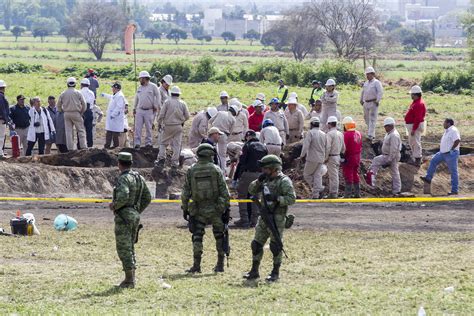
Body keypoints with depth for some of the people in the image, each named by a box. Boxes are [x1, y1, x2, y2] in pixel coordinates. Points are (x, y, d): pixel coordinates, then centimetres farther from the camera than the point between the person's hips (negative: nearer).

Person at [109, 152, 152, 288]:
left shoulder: (124, 178, -15)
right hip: (135, 216, 9)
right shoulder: (139, 178, 11)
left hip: (123, 216, -9)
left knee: (124, 249, -5)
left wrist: (114, 206, -14)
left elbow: (123, 197, -31)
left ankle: (129, 280, -6)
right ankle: (132, 278, 17)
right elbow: (147, 198, 16)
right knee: (130, 247, 16)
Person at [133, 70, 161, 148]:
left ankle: (148, 142, 11)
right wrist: (134, 108, 19)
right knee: (138, 127, -3)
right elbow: (137, 98, 21)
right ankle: (137, 143, -4)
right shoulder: (140, 88, 14)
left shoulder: (153, 86, -2)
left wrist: (156, 106, -7)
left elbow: (158, 97, -2)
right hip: (139, 110, 4)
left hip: (149, 111, -4)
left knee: (148, 128, 3)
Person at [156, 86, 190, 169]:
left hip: (168, 126, -2)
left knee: (163, 143, 12)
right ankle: (175, 163, 5)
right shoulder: (183, 103, 1)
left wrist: (159, 124, 6)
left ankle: (161, 158, -1)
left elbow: (161, 114, -7)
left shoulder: (167, 102, -6)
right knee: (177, 145, 5)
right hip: (178, 127, 2)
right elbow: (187, 116, 2)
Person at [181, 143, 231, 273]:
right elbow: (224, 191, -5)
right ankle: (220, 265, 14)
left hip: (198, 209, 1)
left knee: (197, 237, 5)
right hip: (215, 209, -1)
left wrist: (185, 209, 10)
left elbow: (185, 193, 2)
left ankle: (196, 265, -3)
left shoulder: (191, 171, 0)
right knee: (219, 236, 11)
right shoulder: (216, 170, -4)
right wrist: (226, 209, 0)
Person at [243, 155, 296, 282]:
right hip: (264, 217, 8)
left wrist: (276, 198, -24)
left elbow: (291, 199, -17)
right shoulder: (266, 180, 13)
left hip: (277, 219, -8)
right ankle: (254, 271, 18)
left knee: (275, 245, -4)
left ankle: (276, 273, 5)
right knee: (256, 244, 9)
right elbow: (252, 190, 15)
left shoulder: (284, 181, -10)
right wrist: (259, 181, -1)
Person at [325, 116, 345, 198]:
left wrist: (326, 158, -12)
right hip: (338, 156, 8)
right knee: (335, 175, 14)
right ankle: (335, 192, 20)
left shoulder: (329, 134, -15)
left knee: (333, 176, -5)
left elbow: (328, 147, -20)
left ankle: (333, 194, -3)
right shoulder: (340, 134, 10)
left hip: (331, 157, -8)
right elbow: (343, 147, 14)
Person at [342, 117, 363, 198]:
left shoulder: (347, 134, -19)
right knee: (355, 175, 16)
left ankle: (348, 194, 0)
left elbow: (345, 148, -20)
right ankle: (357, 193, 21)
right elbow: (360, 146, 12)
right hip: (357, 157, 7)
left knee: (348, 176, -1)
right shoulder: (358, 133, 6)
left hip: (349, 157, -7)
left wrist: (343, 157, -11)